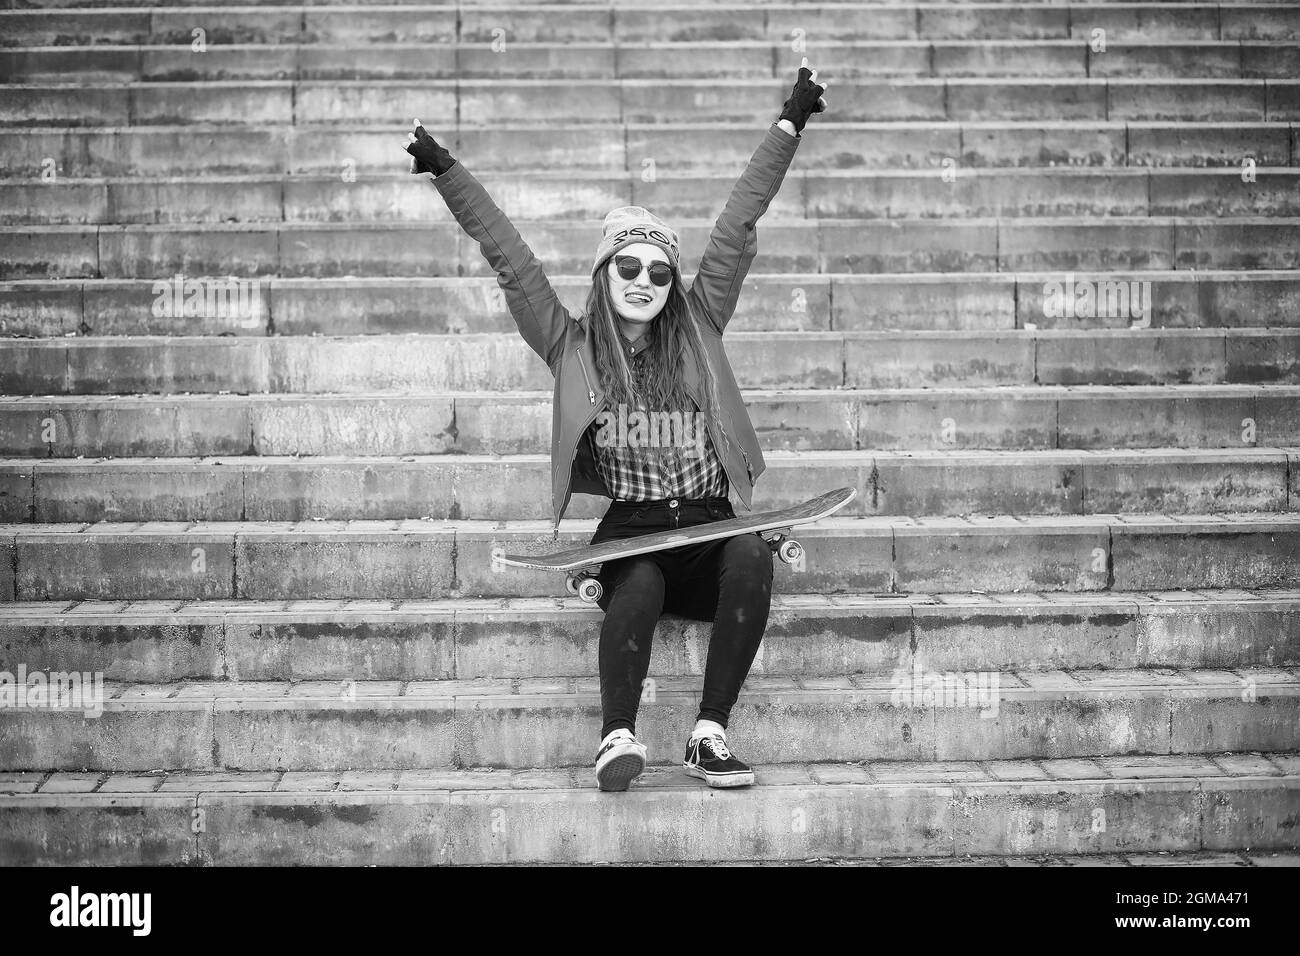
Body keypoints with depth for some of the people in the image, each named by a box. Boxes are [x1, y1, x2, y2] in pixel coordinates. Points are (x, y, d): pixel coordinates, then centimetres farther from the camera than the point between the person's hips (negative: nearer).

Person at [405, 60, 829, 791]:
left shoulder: (698, 332, 11)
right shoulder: (572, 346, 8)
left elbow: (737, 226, 10)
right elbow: (510, 257, 5)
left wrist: (789, 127, 12)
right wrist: (446, 171, 2)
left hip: (710, 531, 2)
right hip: (631, 535, -1)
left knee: (753, 553, -31)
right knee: (639, 581, -34)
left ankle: (710, 733, -26)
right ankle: (619, 737, -29)